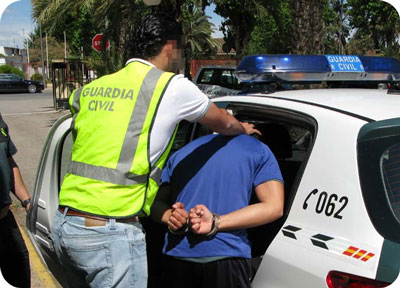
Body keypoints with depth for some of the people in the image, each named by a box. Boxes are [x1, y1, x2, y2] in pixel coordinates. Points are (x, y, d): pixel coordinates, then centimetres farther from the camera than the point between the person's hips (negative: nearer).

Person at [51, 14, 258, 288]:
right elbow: (224, 123, 12)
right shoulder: (172, 86, -3)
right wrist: (243, 128, 37)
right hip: (110, 234, -7)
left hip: (64, 224, 7)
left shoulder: (91, 89, 13)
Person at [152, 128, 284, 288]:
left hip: (176, 253, 4)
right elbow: (274, 208, -6)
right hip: (227, 256, -4)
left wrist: (170, 216, -8)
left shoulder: (180, 154, 19)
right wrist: (216, 223, -12)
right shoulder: (259, 150, 6)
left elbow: (156, 202, 13)